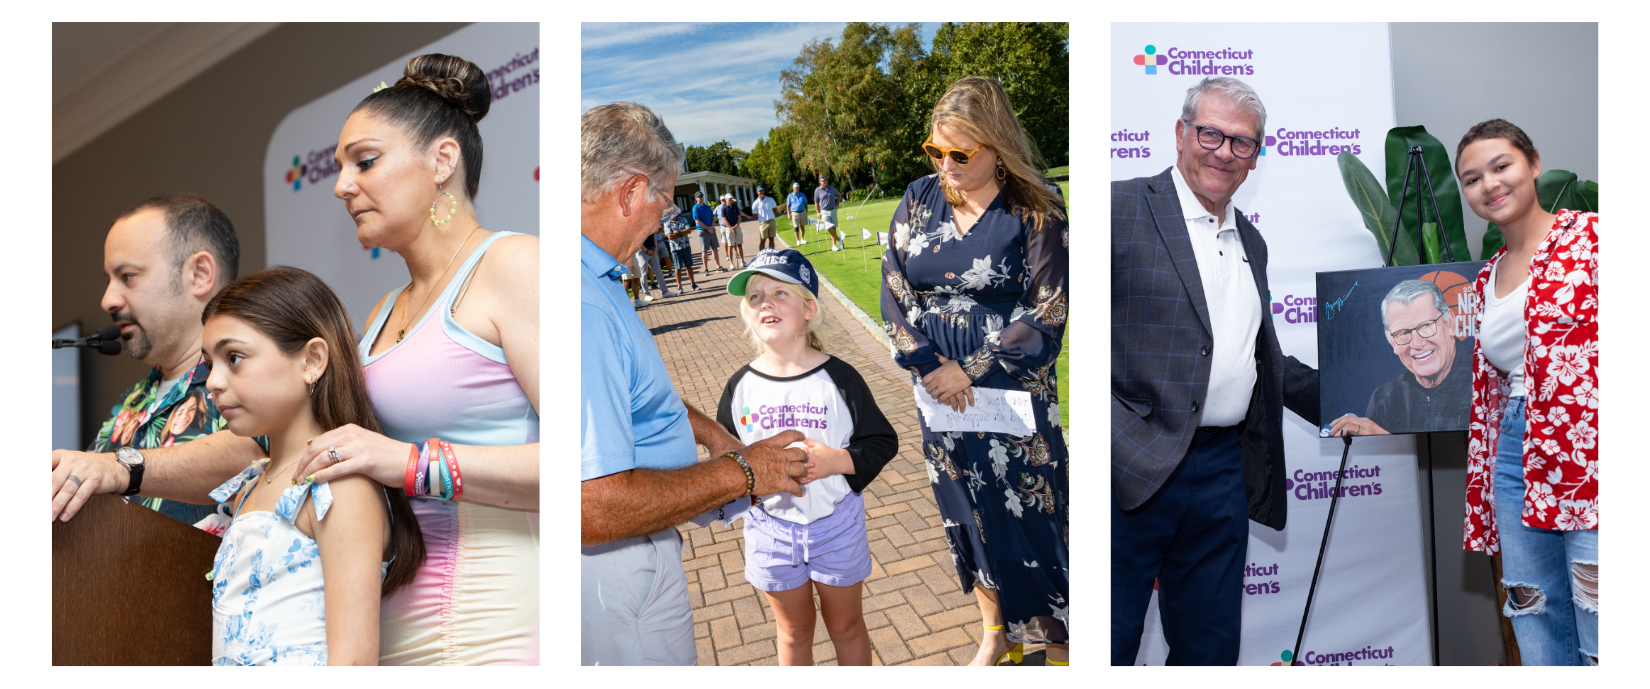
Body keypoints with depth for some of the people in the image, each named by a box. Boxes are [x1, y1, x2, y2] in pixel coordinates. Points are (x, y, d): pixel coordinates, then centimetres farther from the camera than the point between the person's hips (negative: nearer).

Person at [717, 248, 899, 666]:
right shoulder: (740, 387, -5)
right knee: (794, 632, 19)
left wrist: (838, 460, -25)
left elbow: (882, 441, -8)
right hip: (770, 526, 2)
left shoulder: (838, 378, -12)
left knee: (846, 626, 18)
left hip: (836, 523, -2)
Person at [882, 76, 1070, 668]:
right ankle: (996, 632, 33)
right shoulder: (919, 200, 3)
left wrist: (971, 371, -12)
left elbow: (1045, 313, -11)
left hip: (1011, 389, -4)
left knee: (1029, 515, 0)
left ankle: (1058, 642, 16)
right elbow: (893, 287, 2)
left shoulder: (1035, 209, -10)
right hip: (940, 387, 5)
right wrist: (926, 363, -9)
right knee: (965, 511, 15)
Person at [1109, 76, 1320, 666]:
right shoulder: (1123, 208, -5)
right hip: (1132, 473, -7)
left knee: (1210, 645, 13)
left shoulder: (1251, 242, 20)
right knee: (1110, 641, -1)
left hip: (1224, 476, 7)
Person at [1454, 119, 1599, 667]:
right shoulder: (1487, 279, 18)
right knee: (1540, 643, 9)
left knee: (1596, 640, -6)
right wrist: (1484, 497, 18)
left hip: (1586, 458, -6)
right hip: (1516, 465, 6)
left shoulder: (1587, 237, -2)